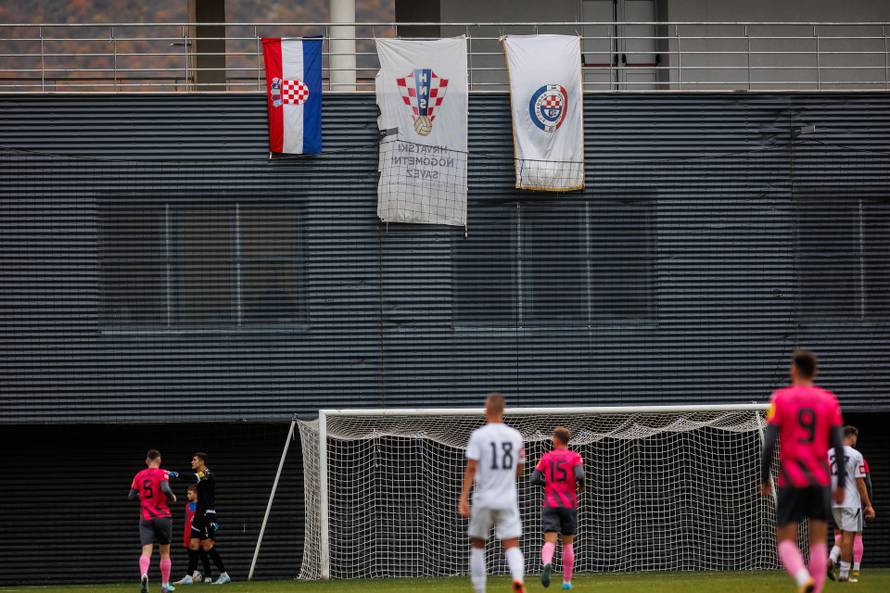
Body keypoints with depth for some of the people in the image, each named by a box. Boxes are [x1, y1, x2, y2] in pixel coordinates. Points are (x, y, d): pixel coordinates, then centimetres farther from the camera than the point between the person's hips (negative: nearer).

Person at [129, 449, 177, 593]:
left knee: (146, 551, -10)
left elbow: (132, 496, 6)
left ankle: (144, 574, -39)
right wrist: (172, 497, -1)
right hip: (162, 517, -2)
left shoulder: (139, 476, 7)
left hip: (145, 519, 2)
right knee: (165, 552, 12)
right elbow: (165, 489, -21)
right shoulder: (162, 473, -5)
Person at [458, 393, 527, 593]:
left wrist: (463, 498, -11)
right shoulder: (515, 435, 6)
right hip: (508, 500, 2)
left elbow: (471, 469, -11)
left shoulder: (479, 435, -6)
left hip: (484, 500, -2)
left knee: (477, 545, 13)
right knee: (512, 545, -3)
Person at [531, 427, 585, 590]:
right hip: (569, 504, 0)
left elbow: (534, 479, 2)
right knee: (568, 543, 14)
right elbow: (580, 476, -16)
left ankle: (547, 564, -43)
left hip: (550, 505, 0)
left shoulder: (546, 457, 6)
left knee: (550, 541, -11)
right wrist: (581, 486, 7)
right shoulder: (575, 457, 0)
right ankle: (567, 581, 18)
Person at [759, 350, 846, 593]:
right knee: (818, 541, 7)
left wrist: (764, 479, 3)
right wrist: (841, 484, 7)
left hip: (791, 479, -2)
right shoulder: (829, 400, 4)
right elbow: (838, 446, 1)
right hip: (821, 479, 2)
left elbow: (769, 443, -7)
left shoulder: (781, 399, -2)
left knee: (786, 539, 2)